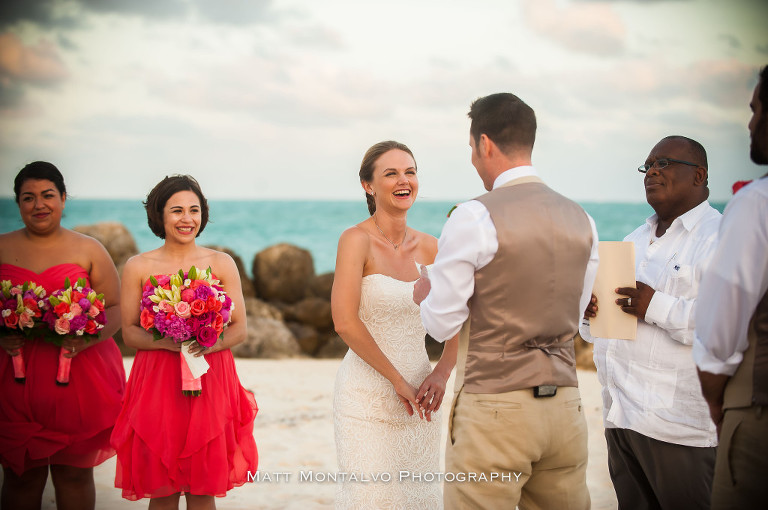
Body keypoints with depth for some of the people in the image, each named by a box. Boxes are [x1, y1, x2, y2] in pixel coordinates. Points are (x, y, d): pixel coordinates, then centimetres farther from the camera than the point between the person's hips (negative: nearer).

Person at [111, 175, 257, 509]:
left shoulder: (222, 264, 7)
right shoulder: (138, 267, 4)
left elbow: (239, 329, 6)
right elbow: (129, 333, 3)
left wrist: (208, 344, -15)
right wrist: (167, 342, -17)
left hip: (211, 381, 1)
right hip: (157, 383, -1)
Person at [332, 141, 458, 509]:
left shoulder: (428, 247, 6)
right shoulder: (356, 240, -10)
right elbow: (345, 323, -17)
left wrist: (442, 372, -3)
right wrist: (398, 380, -12)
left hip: (418, 400, 5)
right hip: (367, 396, -5)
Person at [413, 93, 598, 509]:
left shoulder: (473, 217, -11)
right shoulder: (581, 220, 7)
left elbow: (441, 324, -6)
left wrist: (425, 294, 16)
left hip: (494, 408, -6)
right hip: (565, 404, 6)